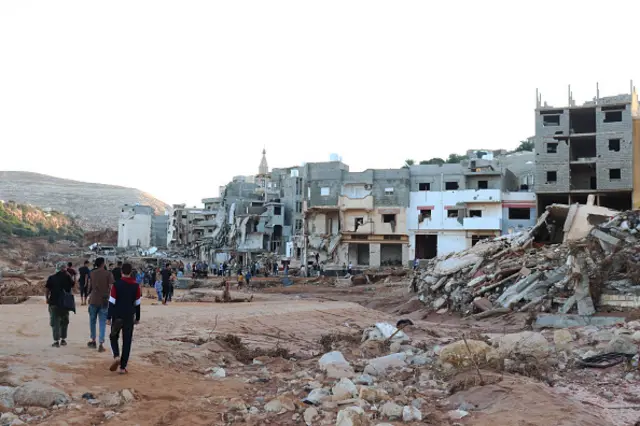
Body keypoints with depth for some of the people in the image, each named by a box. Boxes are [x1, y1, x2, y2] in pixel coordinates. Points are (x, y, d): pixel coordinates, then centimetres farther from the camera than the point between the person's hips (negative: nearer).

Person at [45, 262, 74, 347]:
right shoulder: (67, 277, -3)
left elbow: (47, 290, -6)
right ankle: (63, 339, 20)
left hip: (54, 302, -1)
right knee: (64, 321, 17)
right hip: (65, 302, 1)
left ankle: (56, 341, -2)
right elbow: (72, 285, 11)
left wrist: (47, 298, 9)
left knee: (55, 322, 3)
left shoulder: (51, 278, -4)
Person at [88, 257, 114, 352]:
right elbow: (111, 287, -10)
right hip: (104, 301, -2)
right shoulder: (108, 273, -5)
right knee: (102, 323, 2)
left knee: (92, 321, 19)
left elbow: (89, 287, 4)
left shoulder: (92, 273, 1)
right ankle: (101, 344, -3)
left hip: (93, 300, 2)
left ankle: (93, 341, 26)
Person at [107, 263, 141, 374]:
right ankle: (123, 367, 5)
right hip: (129, 317, 1)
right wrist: (137, 318, 12)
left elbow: (112, 302, -8)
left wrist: (109, 317, -2)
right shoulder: (136, 285, -1)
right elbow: (137, 303, 4)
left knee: (114, 337, 18)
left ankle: (116, 356, -8)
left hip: (117, 316, -1)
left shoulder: (116, 284, -8)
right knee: (127, 341, 6)